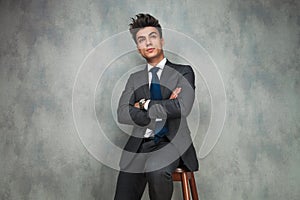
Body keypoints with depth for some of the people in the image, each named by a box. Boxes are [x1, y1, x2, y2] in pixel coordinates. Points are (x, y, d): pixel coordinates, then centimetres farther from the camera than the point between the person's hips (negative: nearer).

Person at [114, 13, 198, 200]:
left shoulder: (183, 72, 5)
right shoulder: (135, 78, 15)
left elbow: (182, 108, -14)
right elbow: (122, 114, 0)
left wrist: (145, 104, -5)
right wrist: (163, 109, -10)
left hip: (172, 142, -3)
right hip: (139, 145, 3)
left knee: (156, 170, -34)